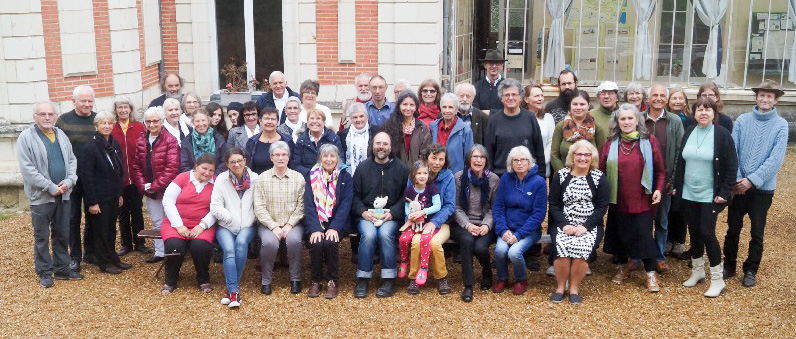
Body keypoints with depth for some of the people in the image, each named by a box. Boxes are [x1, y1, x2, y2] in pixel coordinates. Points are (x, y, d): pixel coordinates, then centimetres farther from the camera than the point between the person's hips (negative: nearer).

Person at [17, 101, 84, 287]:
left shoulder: (61, 135, 12)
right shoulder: (26, 137, -8)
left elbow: (72, 160, 13)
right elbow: (27, 168, -14)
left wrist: (69, 181, -5)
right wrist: (50, 187, -17)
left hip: (63, 195, 6)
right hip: (41, 196, -6)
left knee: (62, 235, 14)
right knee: (42, 237, 3)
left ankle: (62, 269, 25)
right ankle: (44, 273, 14)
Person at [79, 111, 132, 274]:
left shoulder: (115, 145, 7)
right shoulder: (90, 147, -15)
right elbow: (86, 176, -16)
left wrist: (120, 193, 13)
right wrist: (92, 202, -17)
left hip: (113, 196, 7)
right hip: (99, 198, -7)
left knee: (111, 229, 16)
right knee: (100, 230, 5)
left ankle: (113, 259, 28)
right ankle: (104, 263, 16)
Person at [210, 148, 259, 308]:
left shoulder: (254, 179, 5)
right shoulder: (221, 179, 5)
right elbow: (215, 207, -1)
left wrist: (251, 220, -7)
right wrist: (232, 218, -11)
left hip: (247, 226, 0)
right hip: (225, 226, 0)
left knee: (241, 243, -31)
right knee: (229, 249, -28)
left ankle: (230, 288, -21)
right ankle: (234, 291, -30)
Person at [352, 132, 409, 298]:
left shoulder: (401, 168, 8)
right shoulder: (362, 167, 11)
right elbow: (355, 195, 9)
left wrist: (392, 213, -10)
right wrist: (363, 212, -8)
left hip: (391, 215, -1)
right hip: (366, 215, 1)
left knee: (385, 233, -31)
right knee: (368, 234, -30)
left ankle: (389, 280, -18)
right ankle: (363, 279, -16)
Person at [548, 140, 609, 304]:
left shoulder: (599, 177, 5)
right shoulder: (560, 175, 6)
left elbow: (602, 207, -1)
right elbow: (553, 204, 3)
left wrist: (585, 226, -13)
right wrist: (564, 225, -12)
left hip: (590, 227, 0)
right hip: (563, 225, 0)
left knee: (582, 248, -29)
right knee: (563, 246, -29)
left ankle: (574, 287, -7)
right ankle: (560, 286, -7)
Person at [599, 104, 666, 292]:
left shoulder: (649, 141, 2)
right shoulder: (610, 144, 4)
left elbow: (660, 170, 4)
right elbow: (601, 171, 6)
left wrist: (658, 189, -8)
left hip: (642, 200, -2)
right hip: (618, 200, 2)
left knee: (644, 234, -3)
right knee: (620, 233, 10)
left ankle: (650, 273, 10)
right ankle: (623, 266, 30)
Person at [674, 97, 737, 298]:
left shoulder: (722, 134, -9)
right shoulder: (689, 133, 5)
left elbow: (731, 166, -8)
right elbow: (680, 161, 12)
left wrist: (724, 193, -12)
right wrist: (676, 186, 10)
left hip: (710, 196, -4)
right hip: (688, 194, 4)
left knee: (707, 233, -6)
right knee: (694, 232, 12)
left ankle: (718, 279, 6)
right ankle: (697, 271, 28)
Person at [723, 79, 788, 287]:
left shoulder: (780, 125, -5)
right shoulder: (743, 120, 0)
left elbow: (776, 158, -12)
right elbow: (732, 151, -3)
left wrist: (752, 180, -18)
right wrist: (736, 178, -14)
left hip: (763, 188, -1)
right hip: (739, 185, 1)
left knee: (757, 232, 8)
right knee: (733, 228, 10)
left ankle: (751, 270, 23)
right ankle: (729, 265, 26)